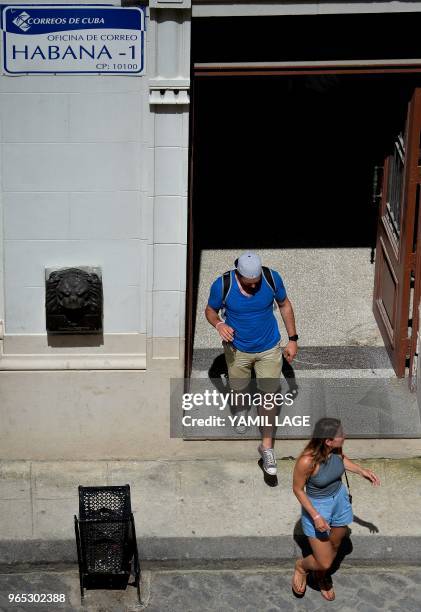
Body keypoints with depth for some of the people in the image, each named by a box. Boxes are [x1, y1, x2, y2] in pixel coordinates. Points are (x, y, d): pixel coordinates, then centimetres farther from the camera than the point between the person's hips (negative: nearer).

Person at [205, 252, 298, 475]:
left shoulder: (272, 278, -22)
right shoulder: (222, 285, -25)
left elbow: (284, 305, -4)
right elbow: (210, 310, -7)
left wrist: (293, 339, -2)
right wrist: (218, 324, -30)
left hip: (269, 348, 0)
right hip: (237, 349, 0)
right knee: (238, 389, 21)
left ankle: (267, 446, 16)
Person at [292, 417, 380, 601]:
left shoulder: (336, 448, -18)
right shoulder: (306, 461, -35)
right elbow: (297, 489, -19)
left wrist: (362, 470, -2)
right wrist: (315, 516, -22)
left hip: (340, 500, 6)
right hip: (317, 507, -6)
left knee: (335, 546, 25)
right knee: (324, 563, 0)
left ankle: (321, 576, 55)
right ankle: (301, 566, 35)